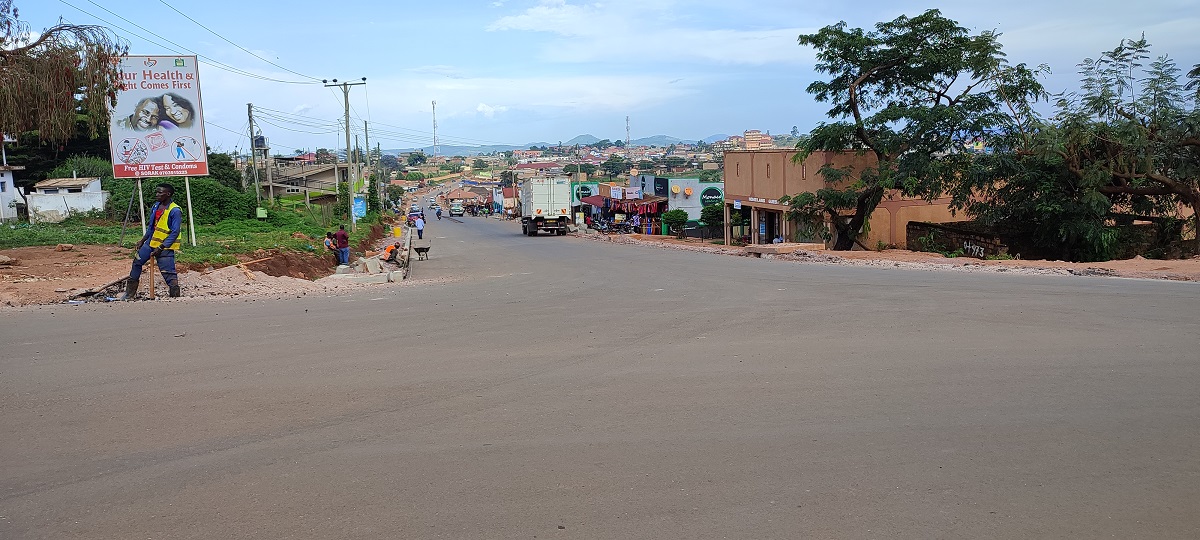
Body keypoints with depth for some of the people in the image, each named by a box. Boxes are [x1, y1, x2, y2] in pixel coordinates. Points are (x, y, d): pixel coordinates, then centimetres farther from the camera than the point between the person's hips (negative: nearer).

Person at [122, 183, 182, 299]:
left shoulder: (175, 211, -17)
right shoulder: (155, 206, 7)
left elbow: (175, 233, -18)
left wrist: (161, 248, -20)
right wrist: (142, 240, 16)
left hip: (165, 246, -9)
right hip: (151, 242, 9)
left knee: (169, 274, -10)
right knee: (137, 263, 16)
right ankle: (130, 294, 30)